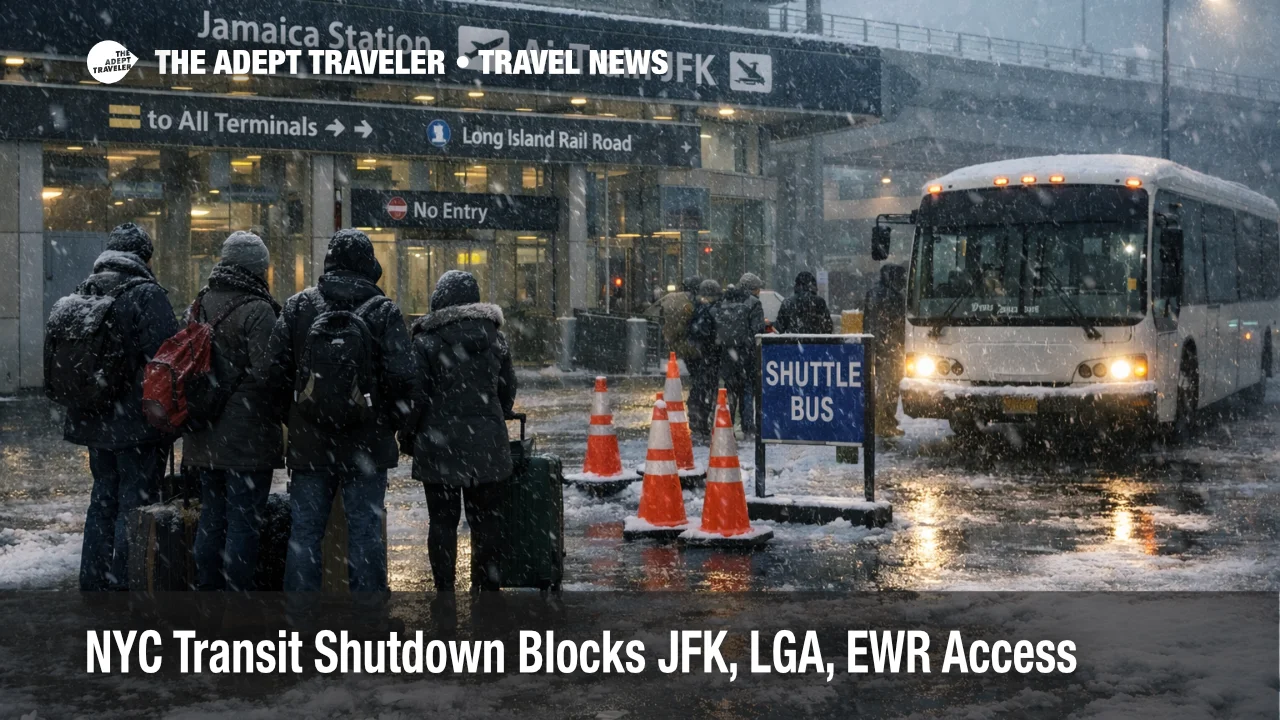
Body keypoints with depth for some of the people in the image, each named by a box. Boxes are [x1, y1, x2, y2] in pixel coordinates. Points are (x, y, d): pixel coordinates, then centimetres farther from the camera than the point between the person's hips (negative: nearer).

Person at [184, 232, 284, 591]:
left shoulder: (200, 305, 9)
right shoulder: (257, 310, -14)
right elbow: (267, 373, -20)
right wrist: (280, 413, -4)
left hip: (205, 435, 7)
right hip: (248, 436, -7)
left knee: (211, 515, 16)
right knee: (244, 520, -1)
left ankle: (206, 588, 24)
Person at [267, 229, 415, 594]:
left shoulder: (298, 306, 2)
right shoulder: (384, 310, -5)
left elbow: (277, 370, 2)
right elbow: (402, 376, -10)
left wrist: (293, 419, 14)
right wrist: (391, 423, 5)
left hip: (309, 442, 2)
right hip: (367, 442, -2)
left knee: (304, 532, 9)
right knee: (365, 531, 5)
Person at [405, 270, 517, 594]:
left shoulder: (426, 342, -8)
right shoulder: (494, 337, 7)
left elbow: (415, 396, -8)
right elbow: (508, 391, 14)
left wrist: (408, 433, 5)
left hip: (440, 446, -4)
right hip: (487, 443, 4)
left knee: (443, 520, 2)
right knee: (486, 517, 10)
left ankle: (445, 589, 4)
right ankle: (491, 584, 14)